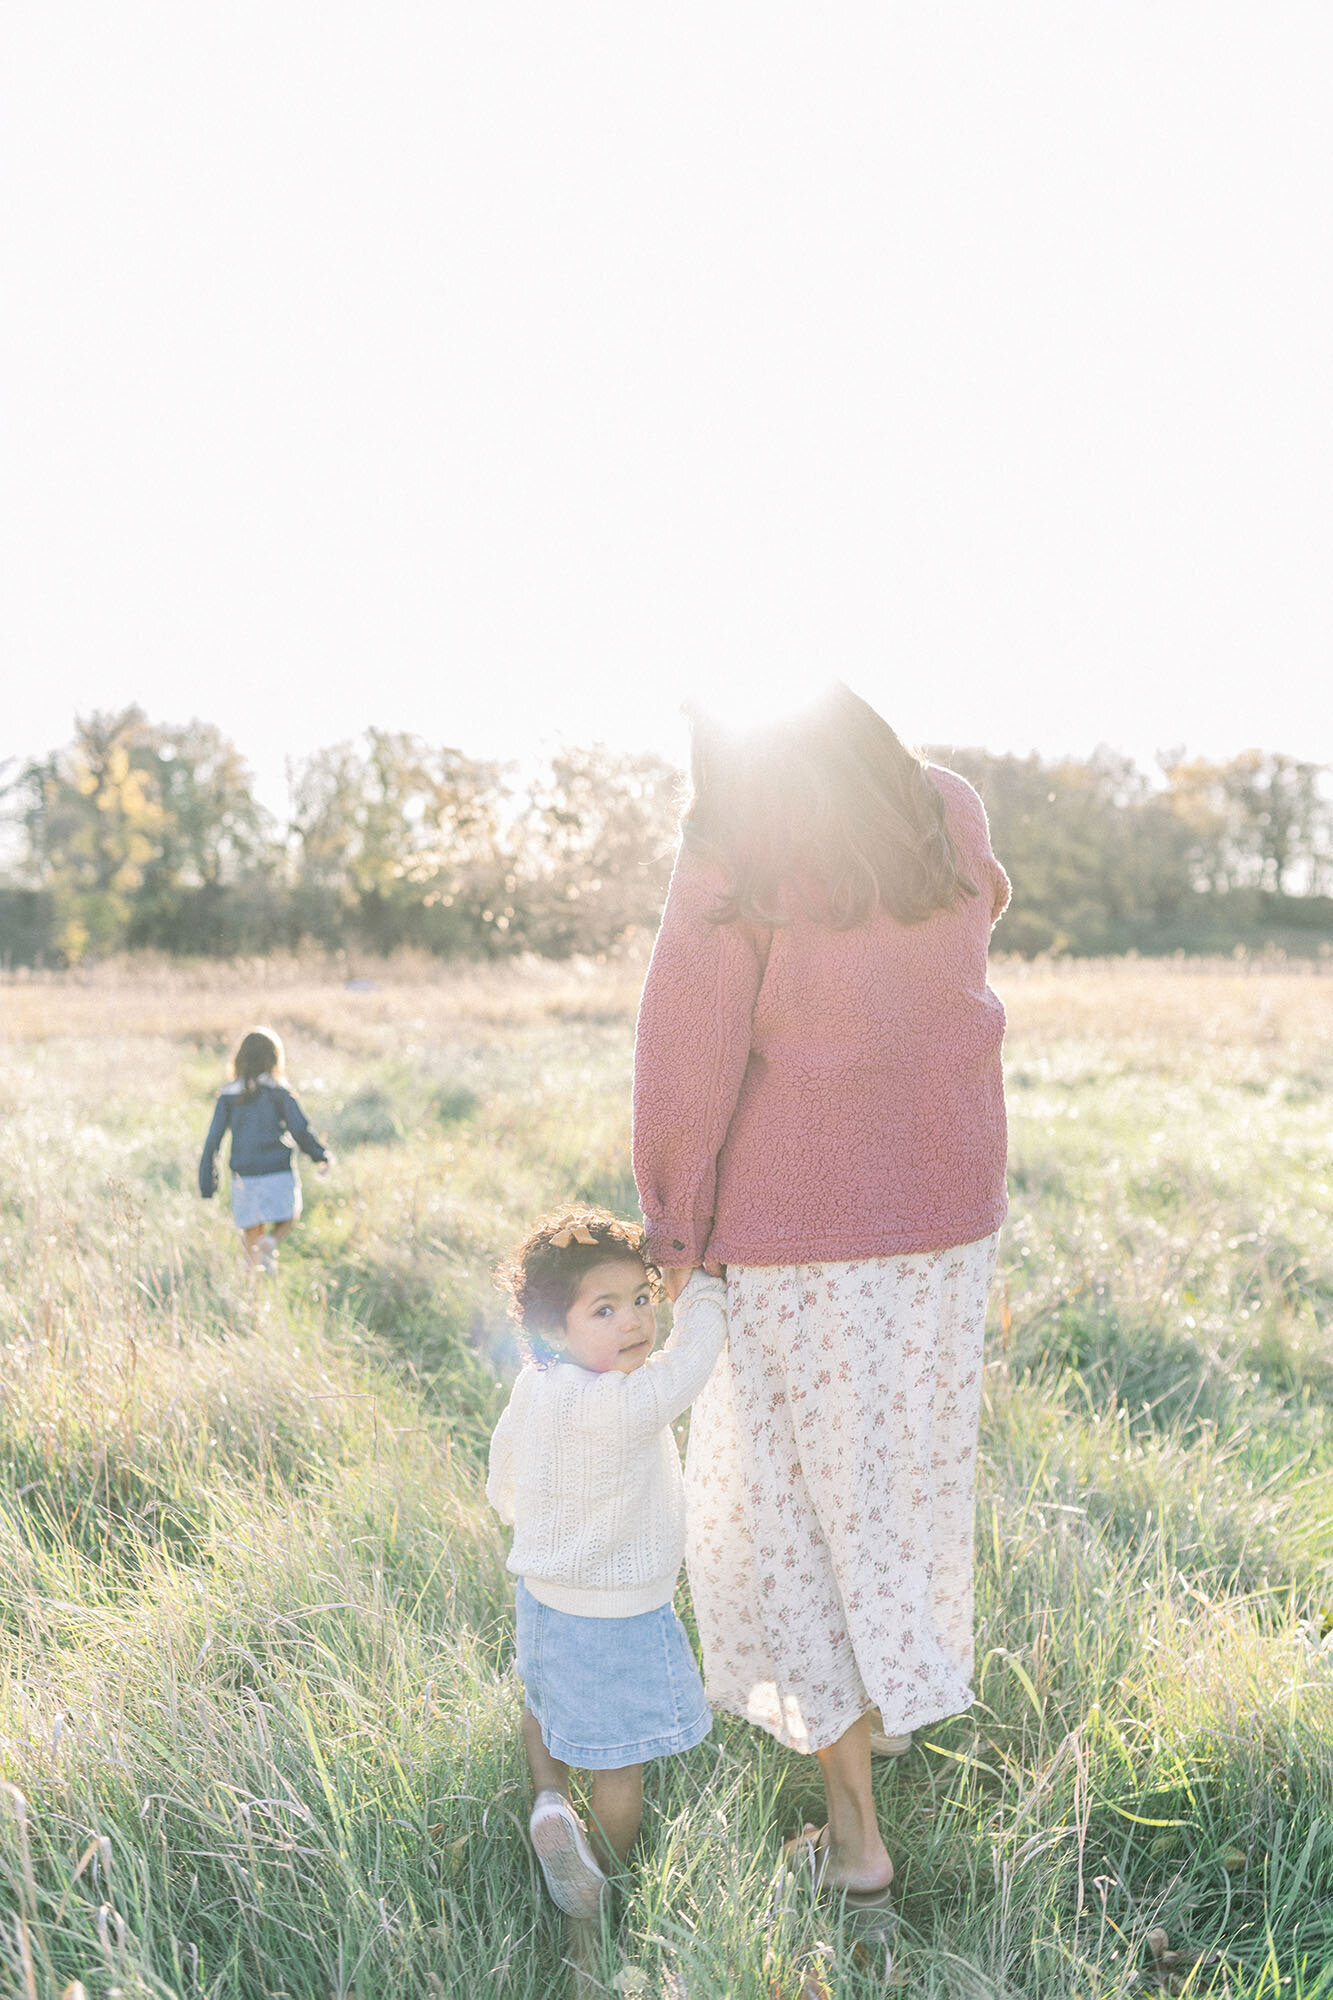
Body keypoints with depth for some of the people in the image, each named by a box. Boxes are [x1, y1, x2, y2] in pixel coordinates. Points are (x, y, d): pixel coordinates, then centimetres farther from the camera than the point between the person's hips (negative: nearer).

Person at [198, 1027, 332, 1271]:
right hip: (279, 1171, -2)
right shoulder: (278, 1091, -5)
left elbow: (212, 1140, 0)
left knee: (251, 1232, 14)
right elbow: (300, 1130, -9)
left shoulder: (229, 1096, 3)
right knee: (286, 1218, 14)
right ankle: (271, 1242, -17)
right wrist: (323, 1155, 8)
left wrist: (207, 1186, 6)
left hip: (244, 1175, 2)